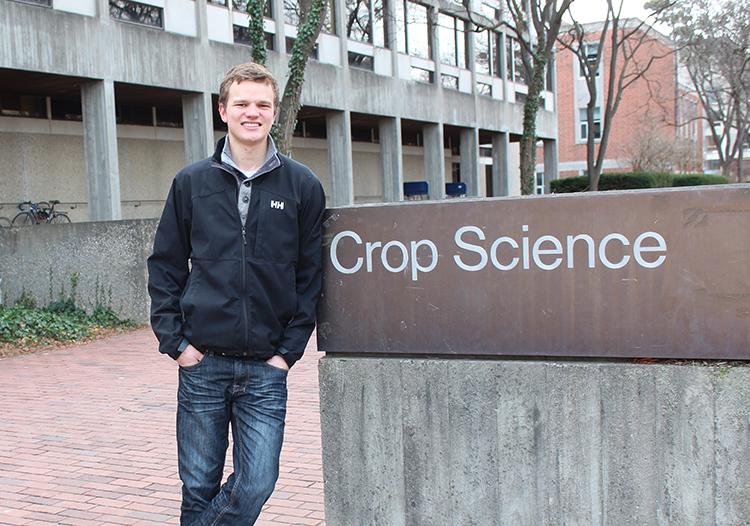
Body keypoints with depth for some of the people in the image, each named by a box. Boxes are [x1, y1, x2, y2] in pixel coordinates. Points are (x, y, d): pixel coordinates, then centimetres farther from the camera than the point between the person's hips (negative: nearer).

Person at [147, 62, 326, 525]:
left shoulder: (303, 186, 2)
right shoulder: (192, 182, 5)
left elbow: (312, 276, 4)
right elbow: (164, 267, 8)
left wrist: (290, 349, -2)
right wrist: (174, 341, -1)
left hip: (267, 368, 0)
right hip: (202, 363, 1)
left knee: (256, 485, -3)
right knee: (199, 487, 9)